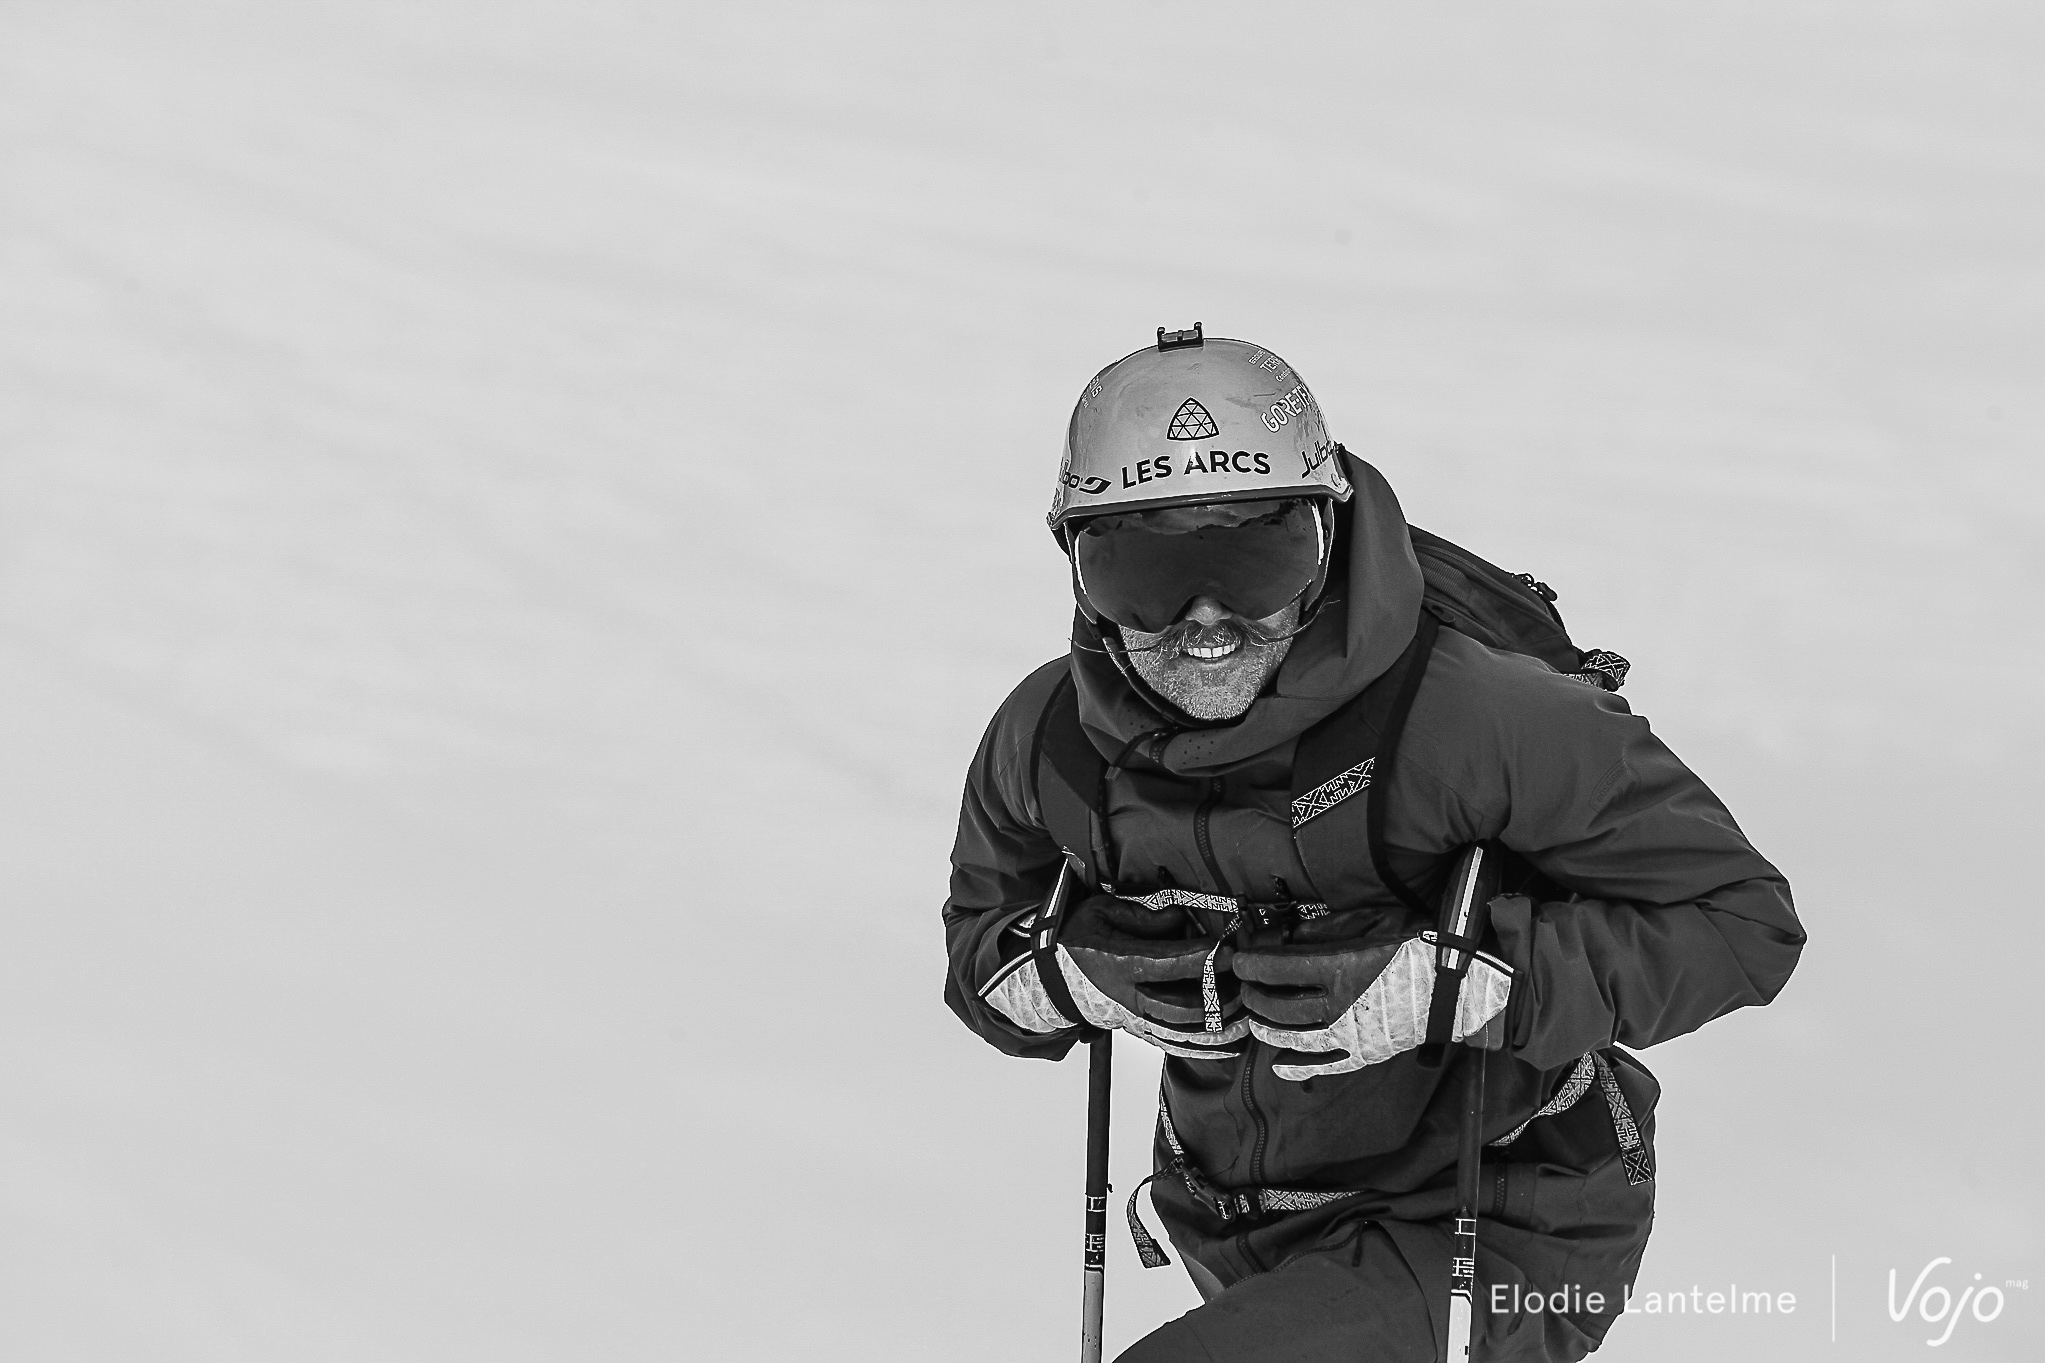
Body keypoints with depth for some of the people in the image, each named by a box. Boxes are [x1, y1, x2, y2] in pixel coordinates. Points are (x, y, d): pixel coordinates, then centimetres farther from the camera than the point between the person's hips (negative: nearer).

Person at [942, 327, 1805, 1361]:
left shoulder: (1472, 718, -27)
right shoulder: (1048, 742, -11)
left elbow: (1741, 919, -22)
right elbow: (981, 950, 7)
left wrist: (1442, 986, -31)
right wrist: (1078, 975, -18)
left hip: (1489, 1230, -6)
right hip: (1236, 1238, 6)